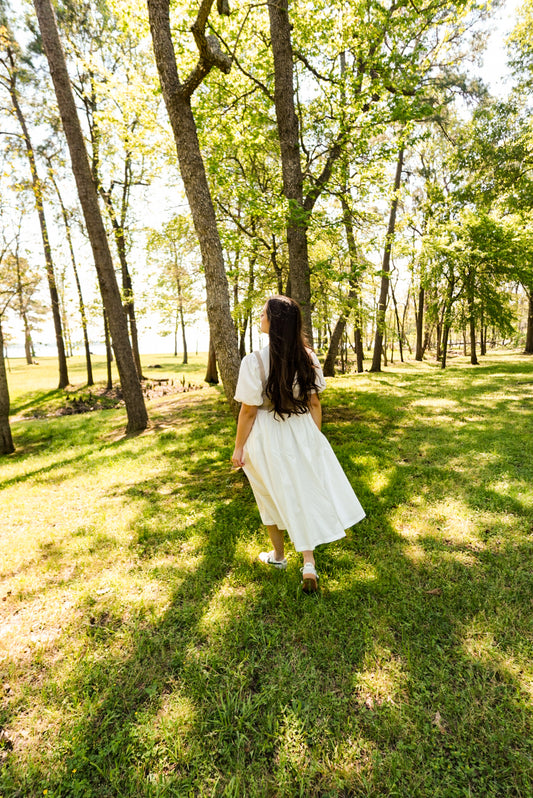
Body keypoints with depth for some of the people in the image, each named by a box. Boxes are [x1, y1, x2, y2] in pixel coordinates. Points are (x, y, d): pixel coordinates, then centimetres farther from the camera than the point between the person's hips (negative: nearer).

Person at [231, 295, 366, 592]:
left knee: (274, 497, 19)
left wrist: (239, 448, -4)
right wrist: (315, 437, 12)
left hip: (267, 439, -3)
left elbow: (248, 412, -16)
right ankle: (309, 562, 17)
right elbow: (315, 404, -1)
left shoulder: (254, 361, -22)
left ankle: (278, 555, 40)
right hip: (302, 435, 3)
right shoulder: (308, 357, -8)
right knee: (305, 494, 18)